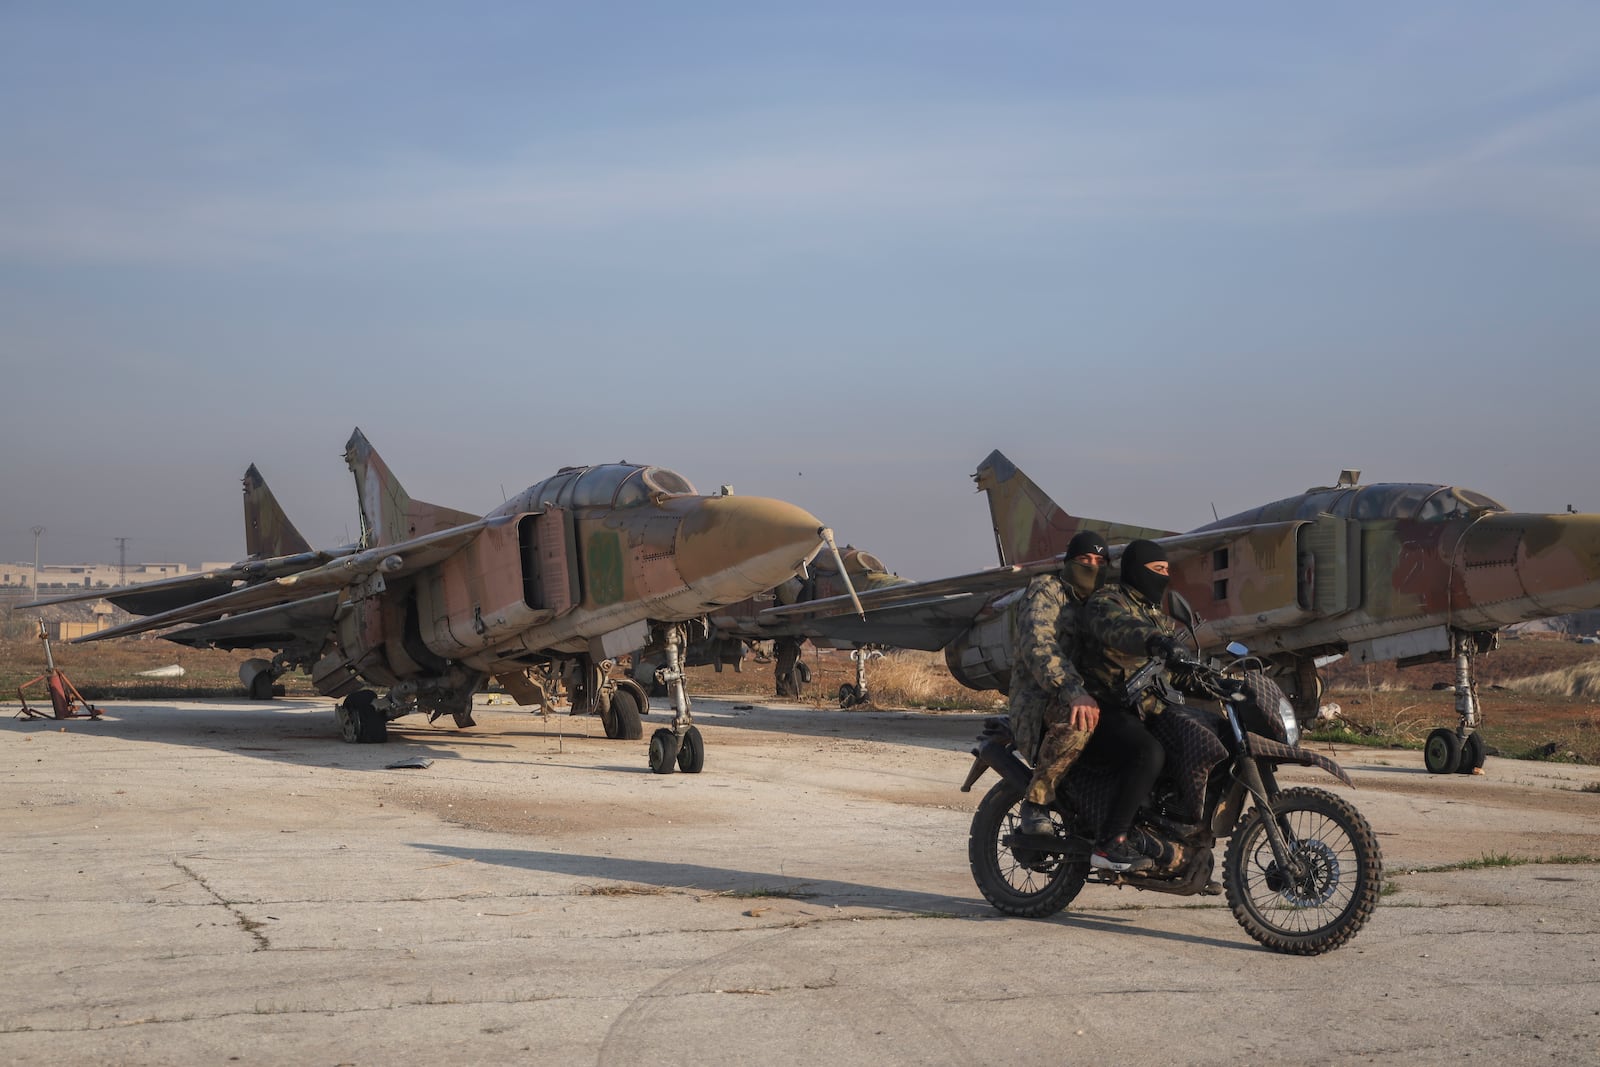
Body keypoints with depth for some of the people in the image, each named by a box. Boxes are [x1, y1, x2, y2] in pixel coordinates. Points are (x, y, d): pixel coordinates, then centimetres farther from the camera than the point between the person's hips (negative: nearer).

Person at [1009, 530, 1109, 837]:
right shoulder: (1045, 590, -2)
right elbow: (1038, 645, -22)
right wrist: (1074, 693, -39)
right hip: (1038, 707, -8)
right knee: (1077, 717, -40)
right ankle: (1036, 802, -26)